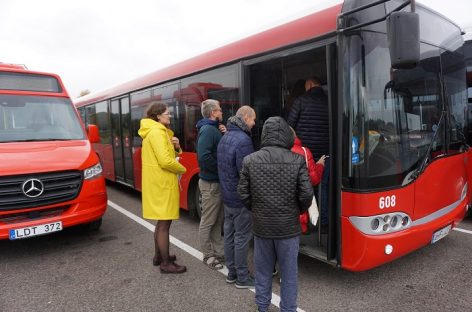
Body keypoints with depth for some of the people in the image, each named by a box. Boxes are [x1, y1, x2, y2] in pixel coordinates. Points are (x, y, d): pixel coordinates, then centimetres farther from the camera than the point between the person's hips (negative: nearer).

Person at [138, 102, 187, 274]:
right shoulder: (157, 132, -16)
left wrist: (176, 147, -2)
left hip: (158, 182, 10)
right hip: (162, 183, -10)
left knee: (161, 222, 19)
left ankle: (158, 256, 31)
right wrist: (182, 169, -8)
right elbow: (165, 161, -24)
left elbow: (166, 153, 19)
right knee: (164, 223, -2)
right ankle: (166, 264, 8)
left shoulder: (155, 131, 16)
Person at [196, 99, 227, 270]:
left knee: (218, 220, 17)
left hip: (218, 181, 9)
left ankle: (219, 251, 30)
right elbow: (204, 156, -28)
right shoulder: (208, 129, -17)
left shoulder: (215, 129, 12)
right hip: (211, 183, -9)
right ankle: (208, 256, 17)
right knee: (208, 222, 4)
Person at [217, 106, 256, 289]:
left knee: (229, 234, 16)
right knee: (242, 237, 3)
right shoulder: (243, 140, -21)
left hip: (227, 196, 9)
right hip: (240, 198, -9)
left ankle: (232, 272, 30)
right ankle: (242, 278, 16)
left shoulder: (225, 137, 9)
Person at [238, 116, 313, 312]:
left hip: (261, 226, 2)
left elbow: (243, 194, -4)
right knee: (289, 274, 14)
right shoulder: (297, 160, -12)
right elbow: (306, 194, -11)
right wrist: (297, 211, 9)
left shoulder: (250, 160, -8)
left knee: (263, 271, 20)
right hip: (288, 227, -2)